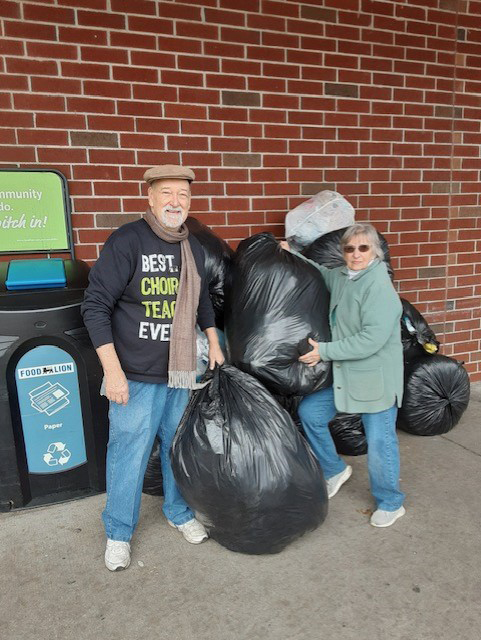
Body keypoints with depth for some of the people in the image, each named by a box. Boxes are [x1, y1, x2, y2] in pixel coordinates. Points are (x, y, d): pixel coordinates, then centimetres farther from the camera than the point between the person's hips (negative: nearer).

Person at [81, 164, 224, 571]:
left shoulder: (193, 248, 6)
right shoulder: (127, 241, -14)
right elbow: (96, 306, -15)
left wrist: (214, 344, 20)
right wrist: (112, 371, -18)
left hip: (181, 372, 6)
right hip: (134, 376, -5)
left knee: (178, 446, 18)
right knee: (129, 453, 5)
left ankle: (179, 512, 41)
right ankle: (119, 532, 29)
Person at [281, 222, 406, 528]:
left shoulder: (379, 286, -20)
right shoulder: (342, 277, 6)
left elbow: (373, 339, -27)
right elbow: (321, 273, 29)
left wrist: (325, 351, -22)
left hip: (376, 378, -8)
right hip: (343, 373, 8)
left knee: (380, 440, 3)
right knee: (310, 412, 10)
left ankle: (390, 503, 28)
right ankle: (335, 469, 33)